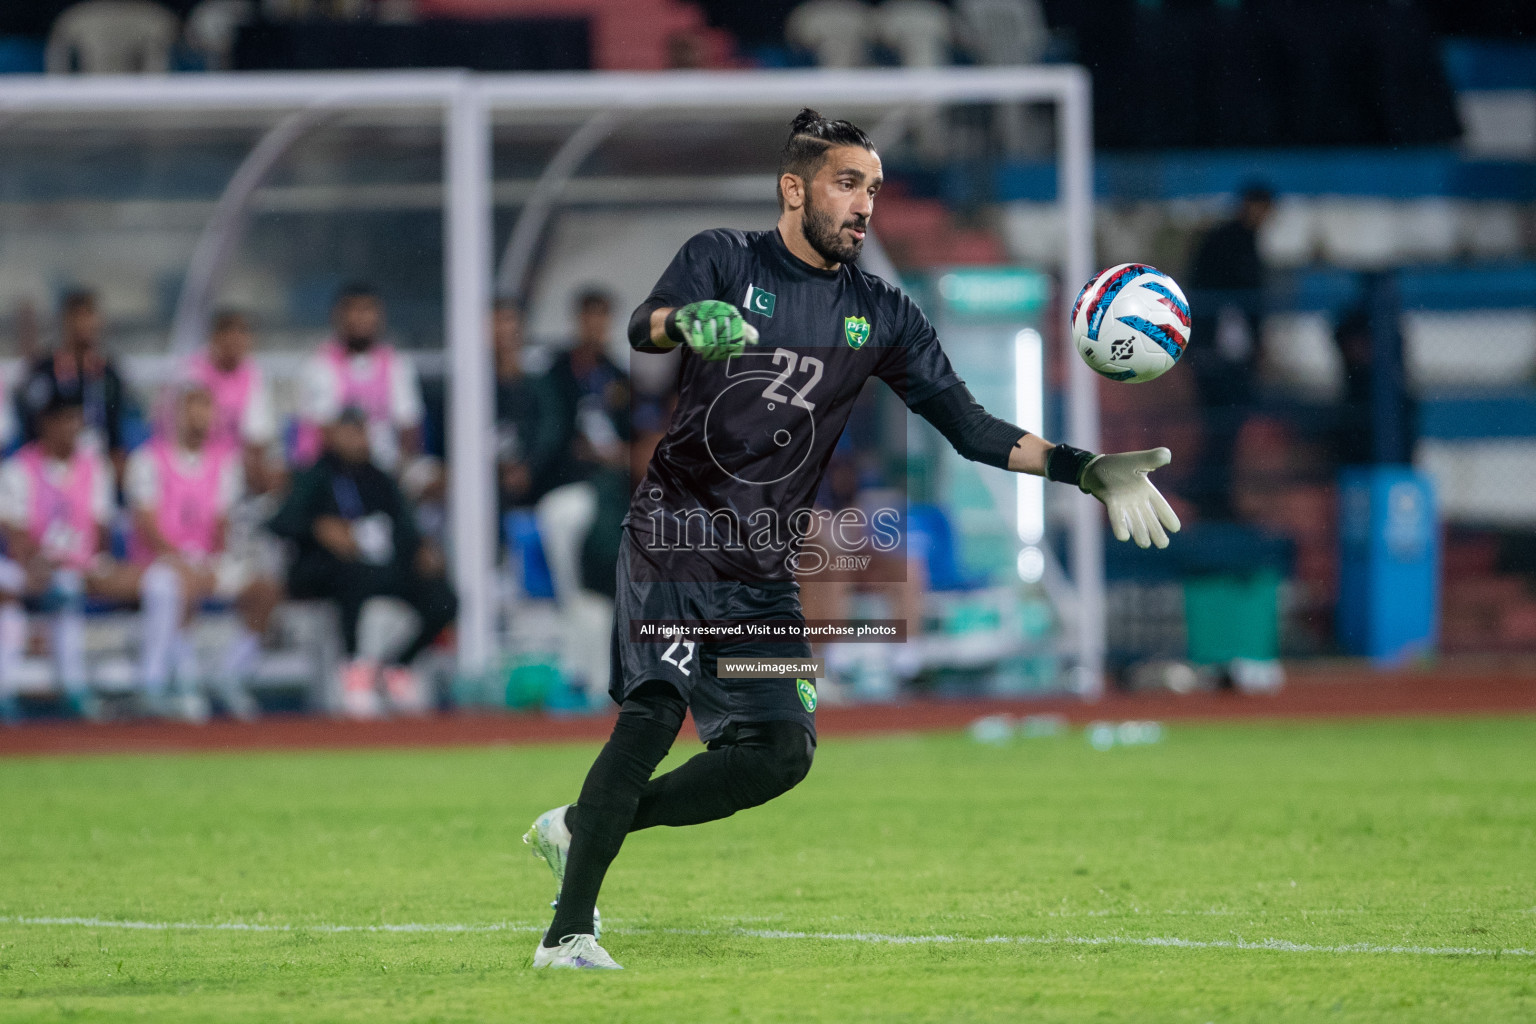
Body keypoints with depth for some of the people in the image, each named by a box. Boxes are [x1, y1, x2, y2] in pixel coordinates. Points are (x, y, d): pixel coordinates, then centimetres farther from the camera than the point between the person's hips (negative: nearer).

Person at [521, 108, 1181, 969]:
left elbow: (966, 422, 7)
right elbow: (641, 326, -18)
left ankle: (583, 826, 15)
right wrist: (686, 320, -43)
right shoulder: (725, 261, -1)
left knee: (782, 750, -1)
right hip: (676, 537, -6)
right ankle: (568, 932, -21)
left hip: (767, 573, 6)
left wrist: (1082, 469, -5)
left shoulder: (881, 315, 11)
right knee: (655, 713, -21)